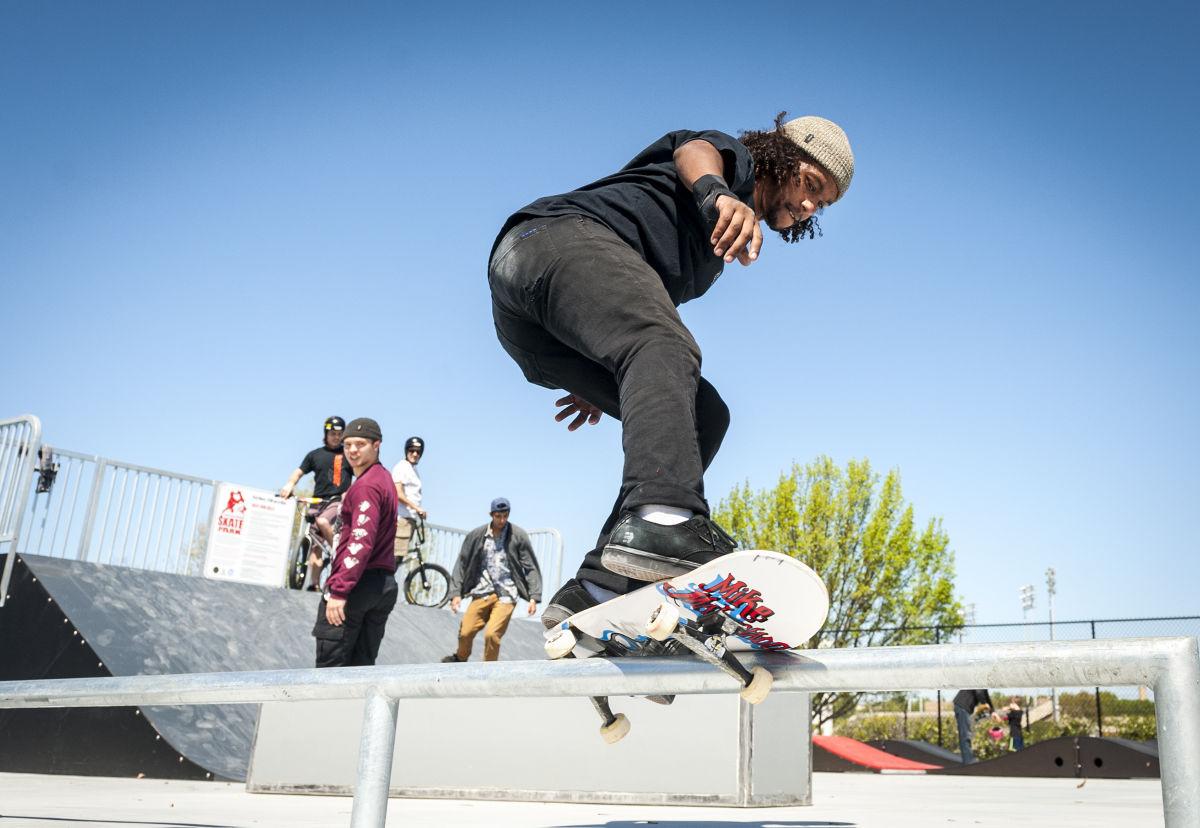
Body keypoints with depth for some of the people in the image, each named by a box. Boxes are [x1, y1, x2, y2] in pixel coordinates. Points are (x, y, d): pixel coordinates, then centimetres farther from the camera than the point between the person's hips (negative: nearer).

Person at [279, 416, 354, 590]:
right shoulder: (315, 454, 14)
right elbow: (299, 472, 13)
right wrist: (289, 484, -7)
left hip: (338, 501, -3)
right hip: (318, 501, 3)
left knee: (322, 521, -33)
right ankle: (314, 583, 4)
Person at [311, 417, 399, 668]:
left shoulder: (366, 485, -13)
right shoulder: (385, 478, 17)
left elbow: (361, 542, -23)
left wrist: (338, 590, -25)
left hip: (358, 584, -9)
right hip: (385, 585, 9)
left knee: (330, 666, -6)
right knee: (362, 666, 11)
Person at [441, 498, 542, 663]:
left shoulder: (518, 536, -4)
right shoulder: (476, 535, 1)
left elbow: (531, 568, -1)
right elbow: (462, 564, 6)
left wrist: (533, 597, -8)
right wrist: (456, 593, 0)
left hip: (506, 595, -2)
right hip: (482, 593, 2)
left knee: (491, 634, -17)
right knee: (465, 632, 2)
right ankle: (460, 658, 35)